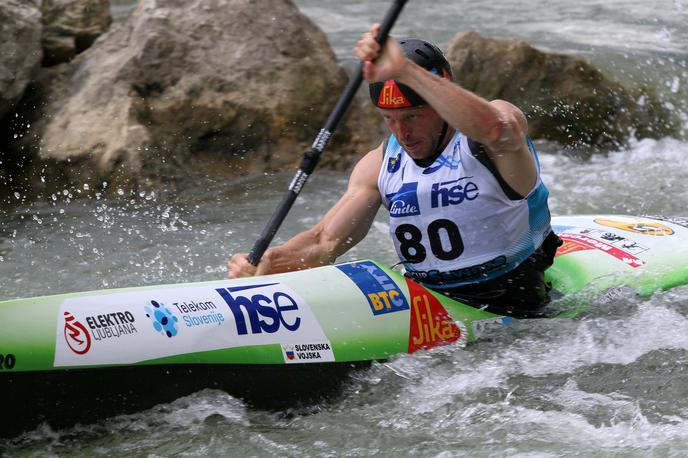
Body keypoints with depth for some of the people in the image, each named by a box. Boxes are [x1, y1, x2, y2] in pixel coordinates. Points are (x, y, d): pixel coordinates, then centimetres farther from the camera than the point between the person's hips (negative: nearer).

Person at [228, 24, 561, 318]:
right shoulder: (381, 164, 7)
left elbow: (493, 129, -38)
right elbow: (325, 242, 2)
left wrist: (404, 70, -45)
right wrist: (263, 265, -19)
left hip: (508, 312, -6)